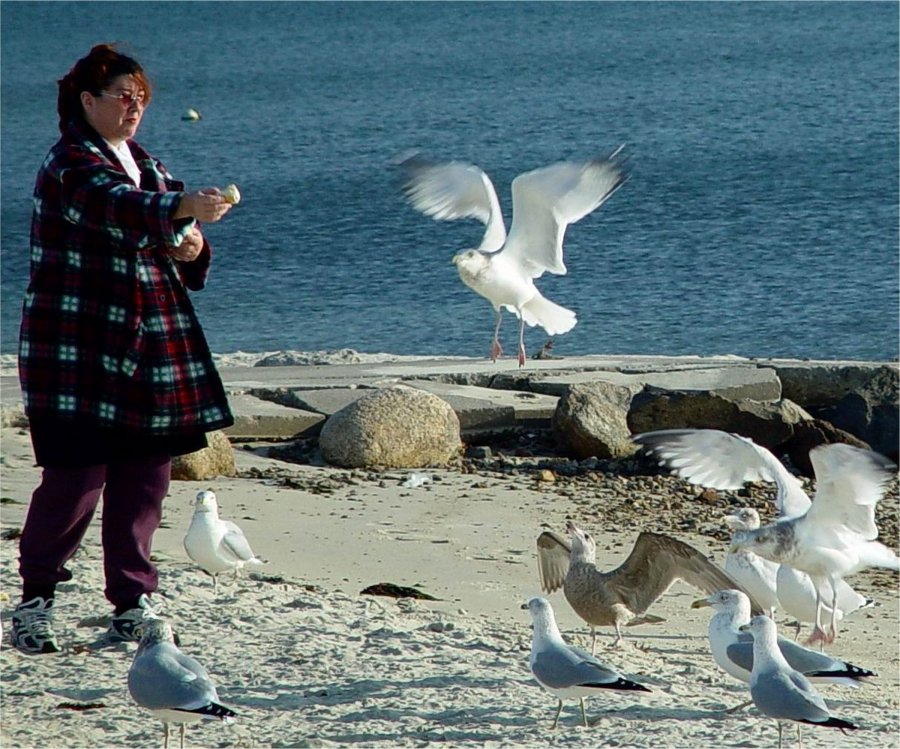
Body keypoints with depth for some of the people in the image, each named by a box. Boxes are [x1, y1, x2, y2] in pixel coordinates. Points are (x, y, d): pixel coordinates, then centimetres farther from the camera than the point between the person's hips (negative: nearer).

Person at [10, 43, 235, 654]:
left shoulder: (148, 167, 18)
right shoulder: (70, 164, -8)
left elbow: (185, 265, 24)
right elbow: (115, 206, -31)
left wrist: (193, 250, 0)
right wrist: (182, 207, -47)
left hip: (151, 351, 7)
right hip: (79, 356, -7)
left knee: (145, 478, 5)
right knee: (76, 477, -8)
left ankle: (133, 606, 13)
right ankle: (36, 601, 5)